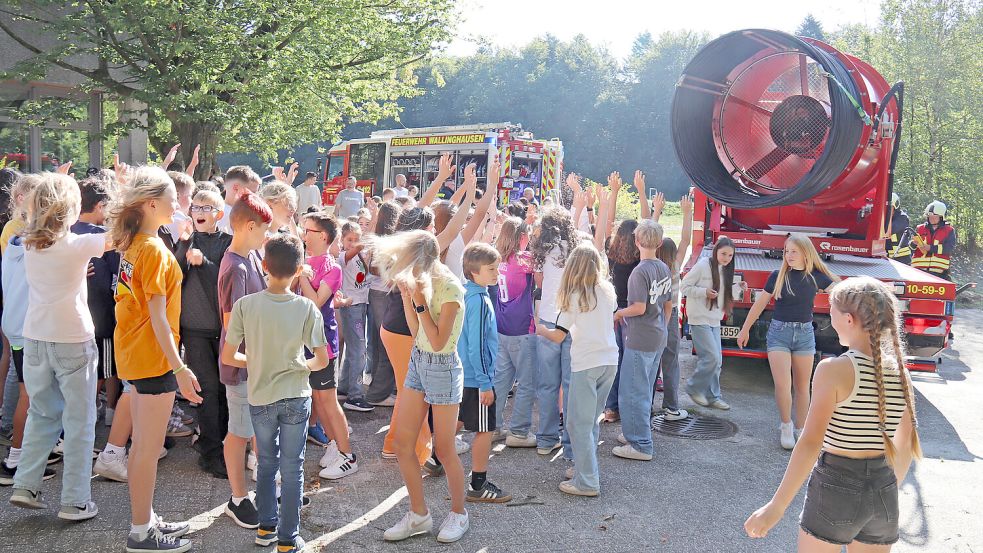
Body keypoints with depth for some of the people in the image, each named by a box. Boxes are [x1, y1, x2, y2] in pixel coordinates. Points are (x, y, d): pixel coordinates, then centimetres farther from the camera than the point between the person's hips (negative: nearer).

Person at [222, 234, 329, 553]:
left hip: (260, 398, 1)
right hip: (295, 398, -1)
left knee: (267, 463, 21)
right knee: (292, 468, 9)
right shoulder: (307, 308, -12)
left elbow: (228, 357, -7)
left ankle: (266, 527, 33)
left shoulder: (245, 305, -11)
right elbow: (322, 360, -9)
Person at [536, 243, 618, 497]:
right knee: (592, 419, 18)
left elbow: (558, 336, -6)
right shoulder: (608, 291, 7)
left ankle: (587, 482, 1)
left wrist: (541, 329, 12)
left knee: (579, 423, 0)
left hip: (586, 364, -6)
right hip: (610, 361, 6)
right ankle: (585, 466, 27)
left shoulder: (574, 296, -9)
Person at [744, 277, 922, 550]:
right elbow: (906, 447, 9)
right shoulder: (901, 373, 0)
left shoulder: (834, 370, -18)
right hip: (883, 491, 5)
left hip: (835, 488, -5)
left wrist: (776, 507, -20)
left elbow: (811, 442, -22)